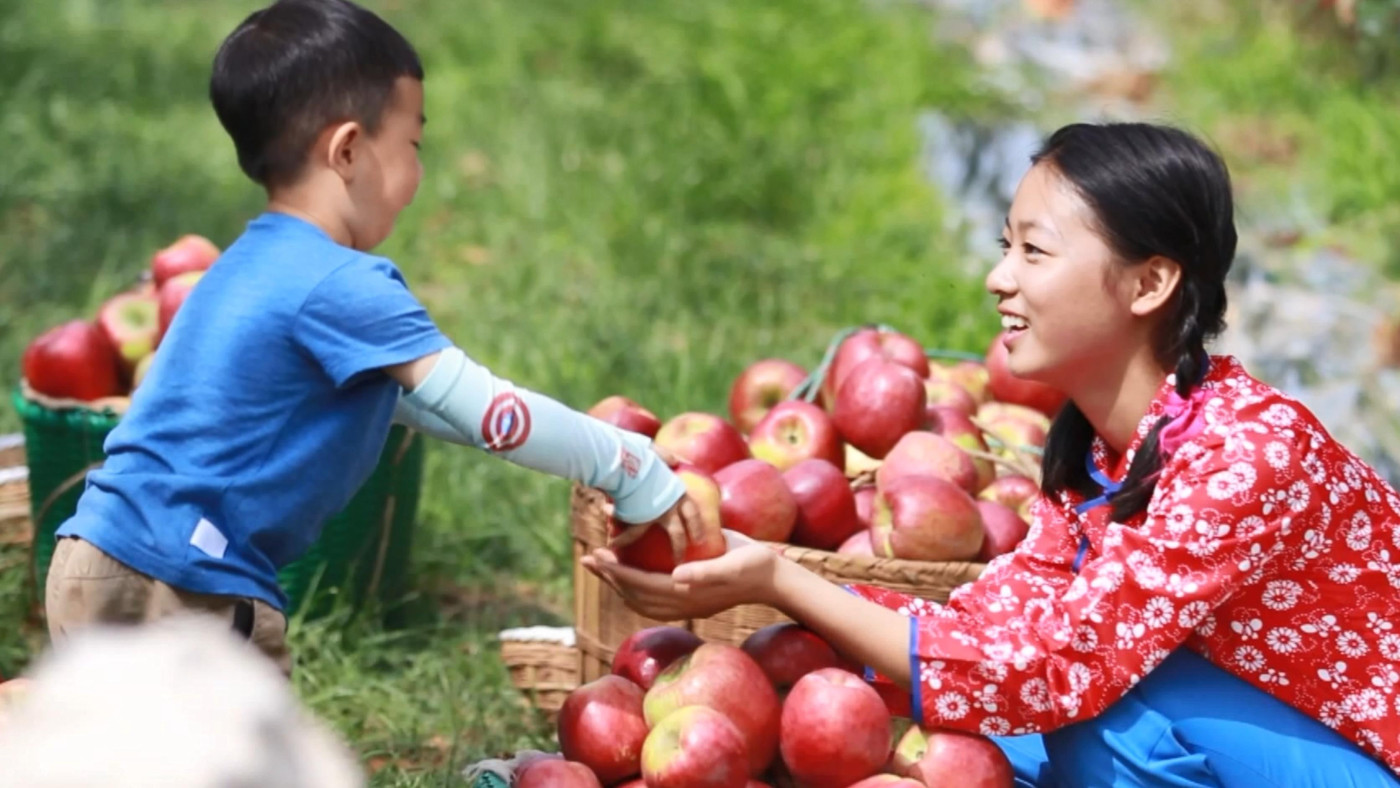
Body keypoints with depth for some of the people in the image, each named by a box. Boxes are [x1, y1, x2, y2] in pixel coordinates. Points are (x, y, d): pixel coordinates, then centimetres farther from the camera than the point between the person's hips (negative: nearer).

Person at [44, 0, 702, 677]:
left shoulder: (269, 265, 15)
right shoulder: (340, 287, -16)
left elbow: (415, 397, 23)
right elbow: (490, 413, -16)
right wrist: (629, 467, -2)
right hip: (174, 594, -10)